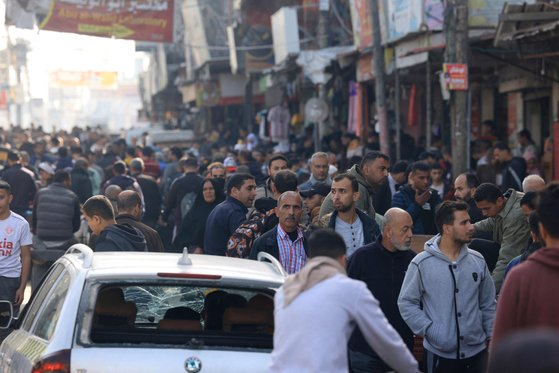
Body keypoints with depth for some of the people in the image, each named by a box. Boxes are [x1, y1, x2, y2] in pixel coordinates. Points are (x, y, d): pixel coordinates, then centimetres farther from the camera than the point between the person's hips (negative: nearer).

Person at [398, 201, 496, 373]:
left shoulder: (478, 261, 5)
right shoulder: (422, 263, -7)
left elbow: (488, 304, 12)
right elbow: (406, 303, -5)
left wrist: (492, 338, 9)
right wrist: (430, 331, -13)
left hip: (477, 352, 3)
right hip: (439, 354, -3)